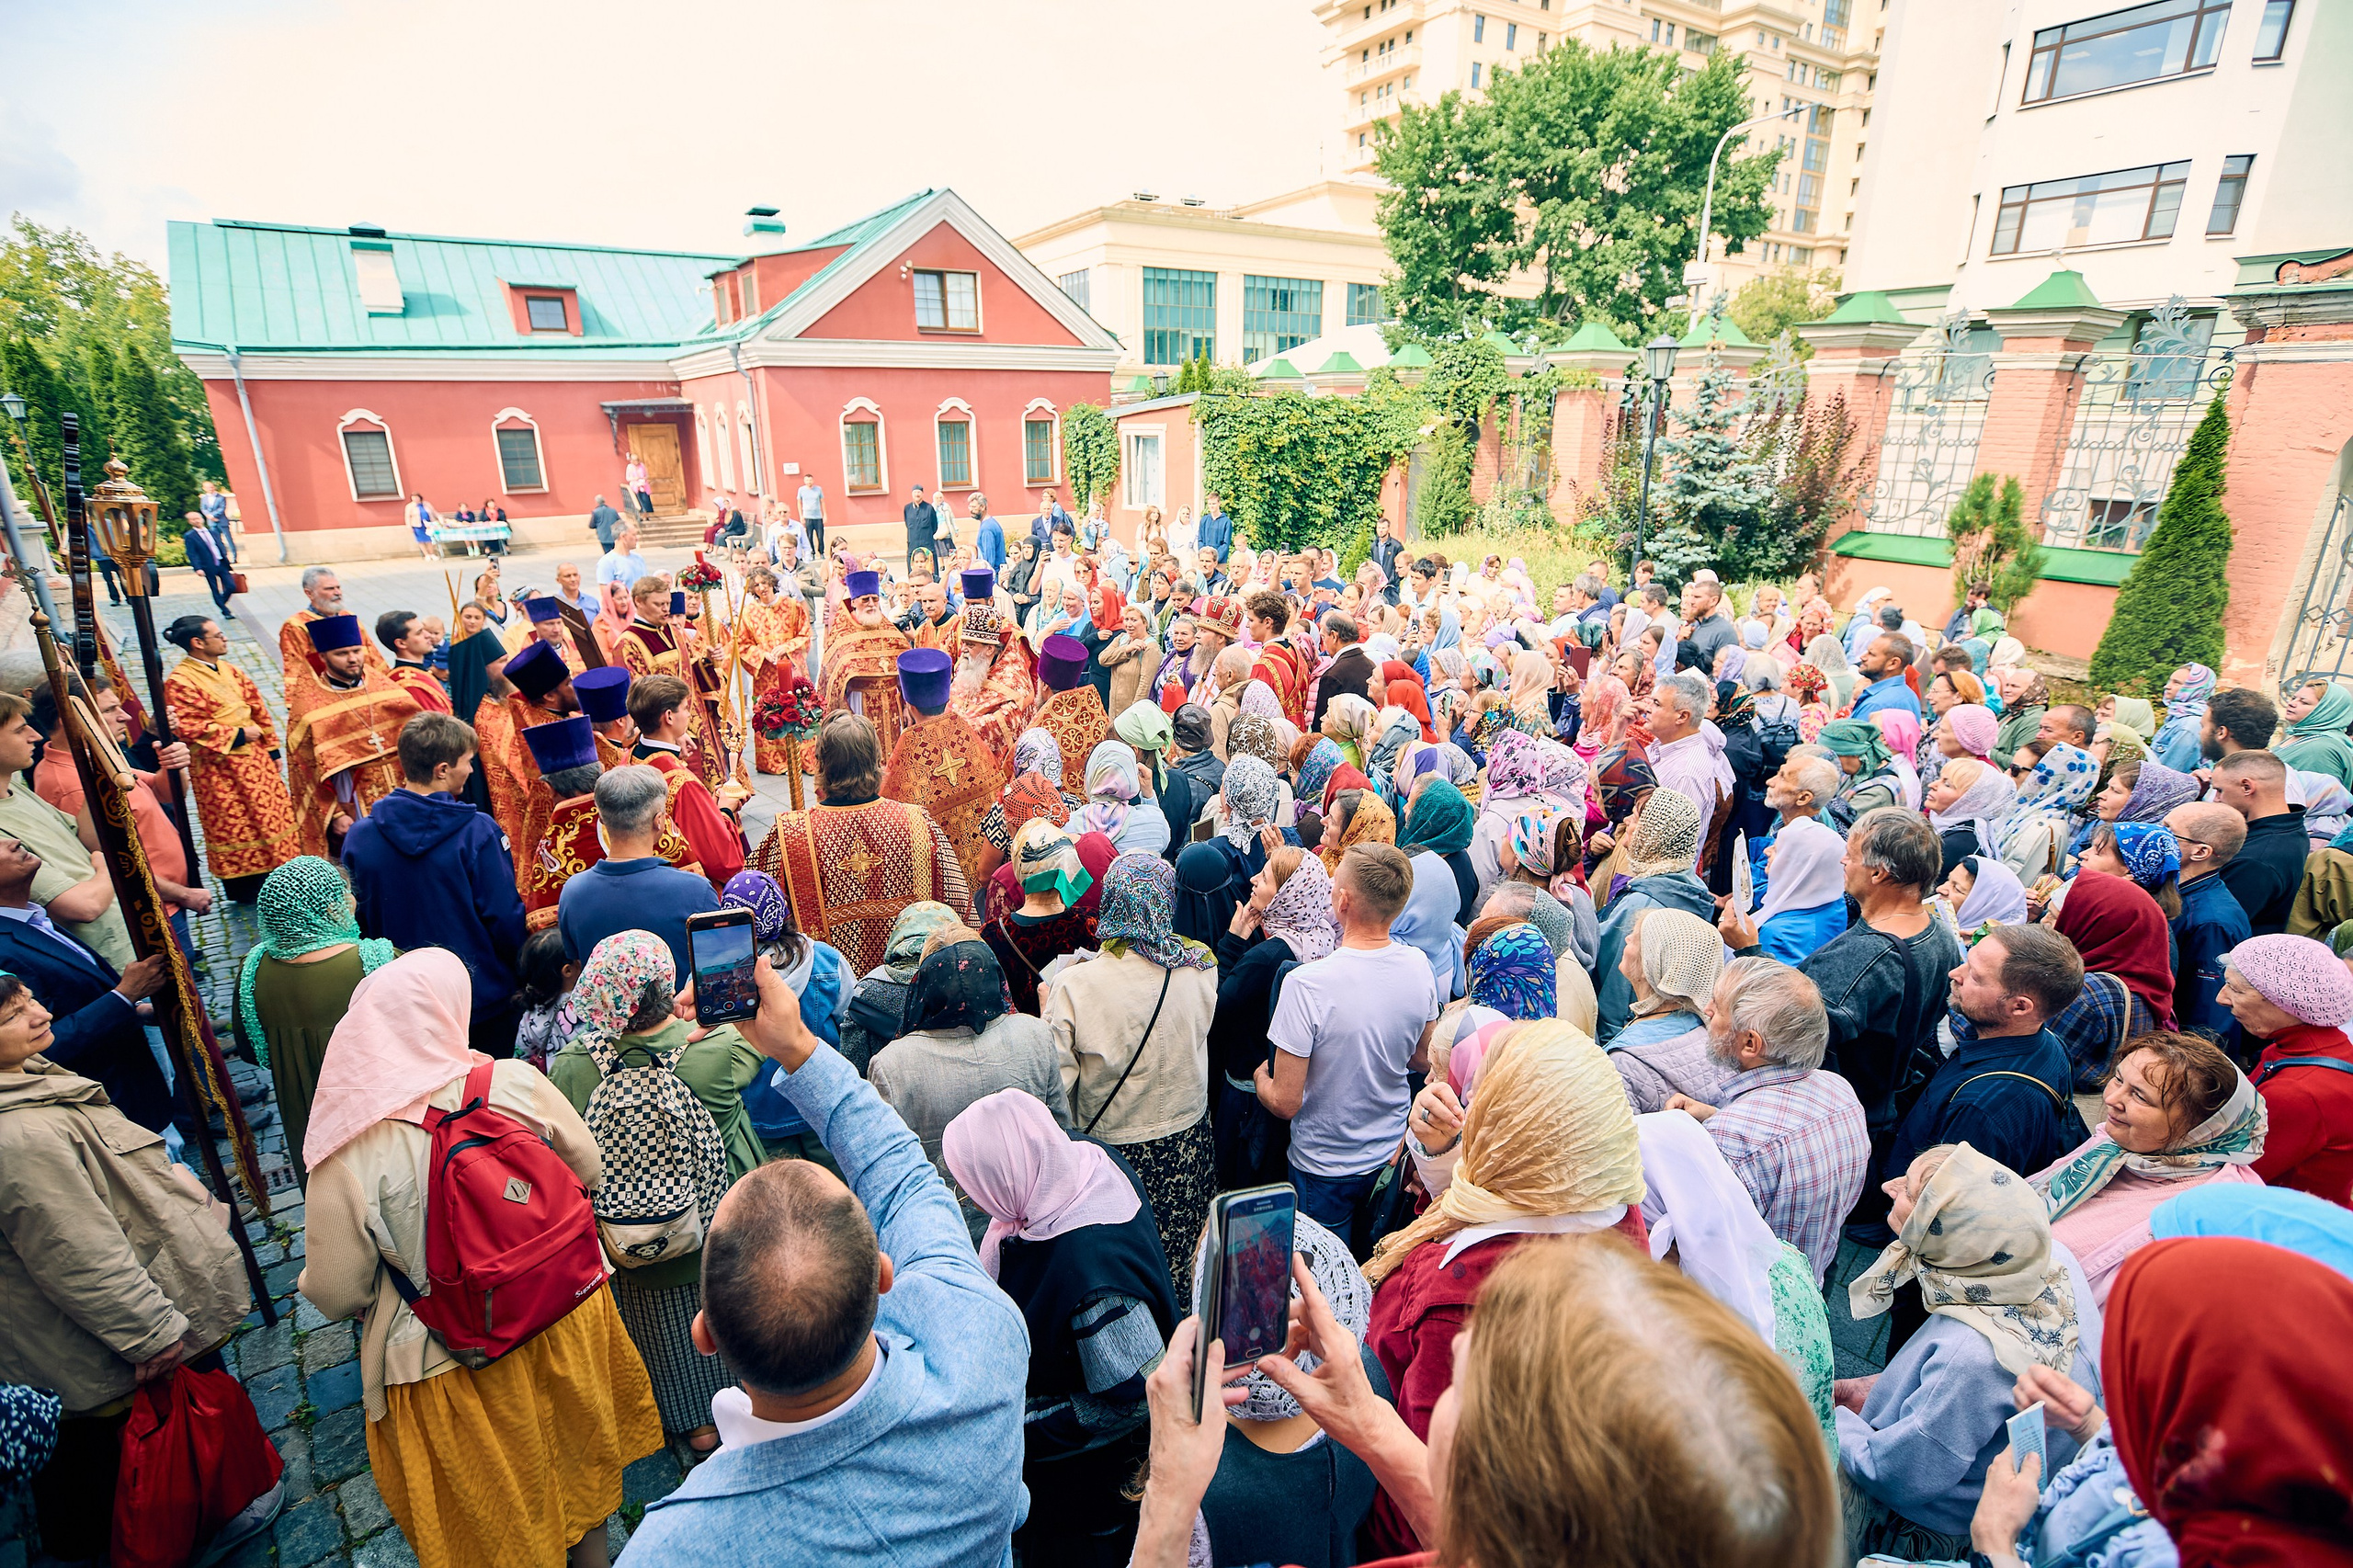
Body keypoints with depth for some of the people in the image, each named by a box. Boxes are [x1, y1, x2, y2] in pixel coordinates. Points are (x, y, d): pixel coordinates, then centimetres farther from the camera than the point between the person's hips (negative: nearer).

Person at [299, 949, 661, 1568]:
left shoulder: (346, 1154, -23)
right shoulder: (517, 1083, -20)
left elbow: (338, 1294, -13)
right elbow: (588, 1170, -5)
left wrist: (308, 1282, 10)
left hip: (447, 1366, -2)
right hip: (564, 1324, 3)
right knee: (581, 1466, 30)